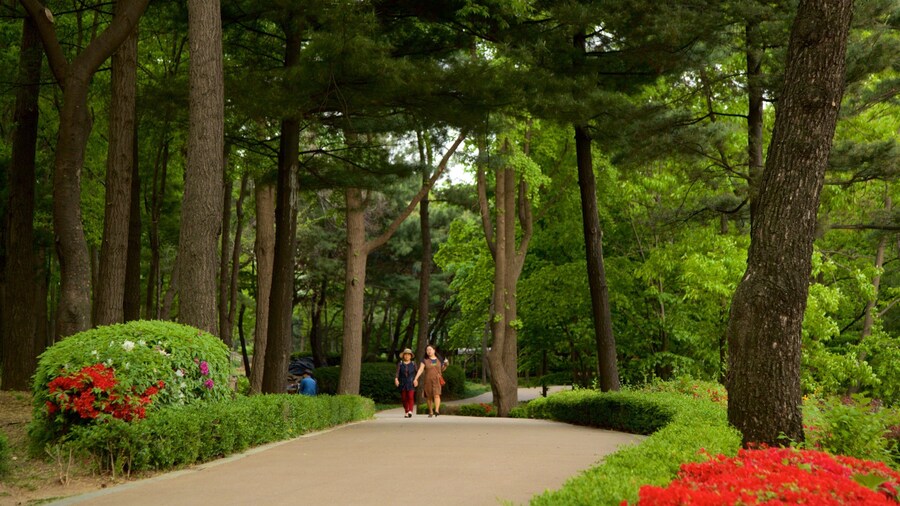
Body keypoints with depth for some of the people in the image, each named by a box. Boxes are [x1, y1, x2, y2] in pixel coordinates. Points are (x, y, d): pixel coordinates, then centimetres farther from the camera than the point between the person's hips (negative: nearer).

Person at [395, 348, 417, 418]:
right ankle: (406, 413, 16)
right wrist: (396, 379, -24)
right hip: (402, 384, 1)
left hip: (411, 384, -1)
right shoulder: (400, 364, 3)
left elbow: (416, 373, 10)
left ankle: (410, 411, -28)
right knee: (404, 398, 4)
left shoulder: (413, 364, 5)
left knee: (411, 397, -16)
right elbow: (397, 372, -7)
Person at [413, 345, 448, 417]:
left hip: (437, 380, 0)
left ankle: (437, 411, -27)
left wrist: (445, 364, -2)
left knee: (436, 395, -17)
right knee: (429, 397, 5)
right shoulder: (425, 360, 1)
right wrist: (415, 379, -17)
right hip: (428, 380, 0)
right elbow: (420, 370, -7)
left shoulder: (439, 360, 7)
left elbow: (442, 369, 18)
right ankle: (431, 412, 18)